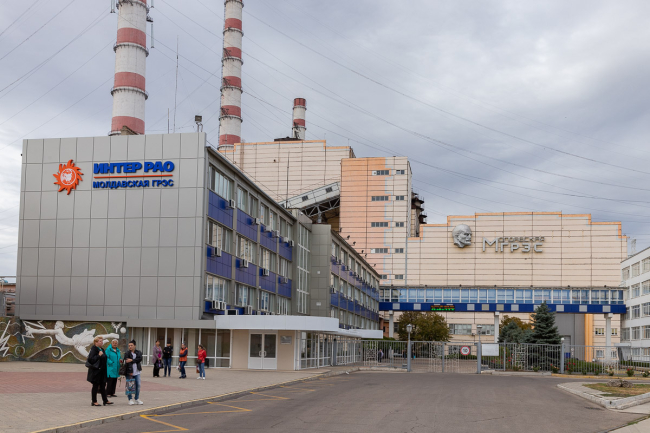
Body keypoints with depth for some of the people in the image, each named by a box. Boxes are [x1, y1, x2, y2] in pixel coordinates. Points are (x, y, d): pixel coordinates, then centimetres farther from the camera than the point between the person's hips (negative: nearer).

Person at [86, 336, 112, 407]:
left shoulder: (102, 350, 14)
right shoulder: (93, 349, -13)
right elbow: (90, 359, -21)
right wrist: (98, 355, -25)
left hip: (102, 371, 8)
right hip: (95, 371, -8)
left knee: (103, 385, 11)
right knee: (95, 386, 0)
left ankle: (105, 400, 17)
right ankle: (94, 401, 8)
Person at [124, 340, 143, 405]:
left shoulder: (138, 352, 6)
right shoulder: (127, 353, -4)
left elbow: (140, 359, -11)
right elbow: (126, 362, -12)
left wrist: (132, 360, -20)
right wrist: (130, 372, -19)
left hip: (137, 372, 3)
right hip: (129, 372, -3)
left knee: (138, 385, 5)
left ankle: (137, 399, 17)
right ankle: (130, 399, 8)